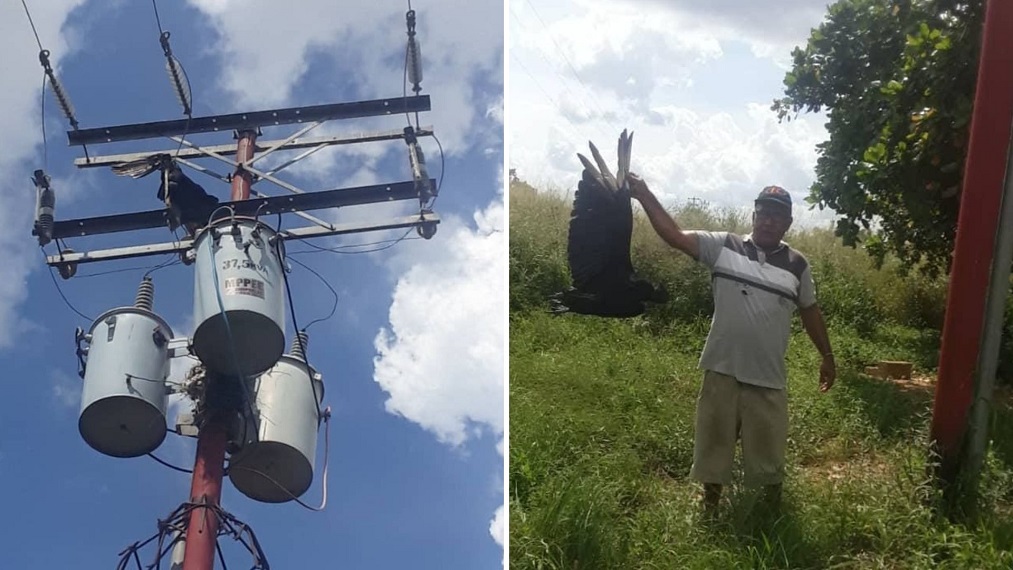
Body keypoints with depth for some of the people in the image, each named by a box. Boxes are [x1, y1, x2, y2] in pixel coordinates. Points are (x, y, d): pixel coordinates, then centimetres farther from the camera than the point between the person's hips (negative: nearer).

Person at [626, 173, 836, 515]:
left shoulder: (796, 264, 1)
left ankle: (774, 510, 37)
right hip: (722, 370, 0)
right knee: (714, 441, 14)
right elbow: (676, 236, -12)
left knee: (769, 449, 14)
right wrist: (645, 196, -21)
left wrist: (827, 355, 15)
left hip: (768, 376, 1)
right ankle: (709, 506, 34)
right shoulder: (723, 246, -3)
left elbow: (810, 311, 13)